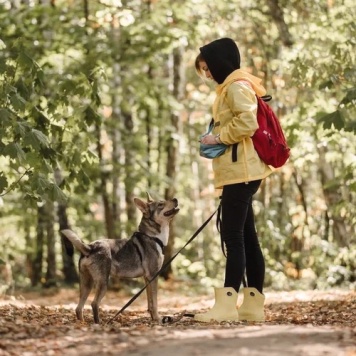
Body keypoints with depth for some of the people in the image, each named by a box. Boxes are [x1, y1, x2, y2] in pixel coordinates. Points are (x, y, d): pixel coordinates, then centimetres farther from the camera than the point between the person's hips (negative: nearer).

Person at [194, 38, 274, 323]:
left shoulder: (237, 86, -9)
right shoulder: (233, 87, 23)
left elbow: (247, 123, -22)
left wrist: (217, 137, -12)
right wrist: (217, 140, 12)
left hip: (241, 171, -11)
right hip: (239, 171, 11)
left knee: (233, 235, -14)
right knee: (246, 236, 7)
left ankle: (227, 304, -18)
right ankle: (253, 304, 8)